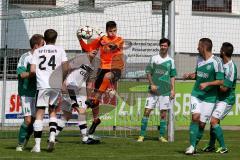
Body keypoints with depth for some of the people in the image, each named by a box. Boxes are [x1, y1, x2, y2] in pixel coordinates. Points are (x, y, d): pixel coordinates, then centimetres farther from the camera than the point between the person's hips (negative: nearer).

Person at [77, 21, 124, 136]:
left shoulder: (119, 40, 0)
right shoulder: (101, 39, 9)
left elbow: (114, 45, -22)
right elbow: (87, 48, 11)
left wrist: (106, 43, -36)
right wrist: (80, 40, -4)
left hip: (115, 69, -4)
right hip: (103, 68, 4)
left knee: (107, 77, -39)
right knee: (96, 93, 4)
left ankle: (94, 100, -38)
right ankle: (95, 119, 22)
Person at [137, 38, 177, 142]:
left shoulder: (170, 61, 6)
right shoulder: (154, 58, 3)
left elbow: (172, 76, 10)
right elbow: (148, 72, 4)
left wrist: (173, 89, 2)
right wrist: (151, 84, -9)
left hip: (165, 91, 1)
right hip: (153, 90, -1)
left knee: (163, 113, 3)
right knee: (147, 111, -5)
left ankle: (161, 136, 12)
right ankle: (142, 135, -2)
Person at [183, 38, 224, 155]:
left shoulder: (216, 62, -13)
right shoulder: (199, 59, 7)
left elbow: (221, 81, -11)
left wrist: (207, 84, -21)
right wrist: (190, 75, 3)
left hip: (209, 97, -4)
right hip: (196, 94, 4)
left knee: (202, 123, -1)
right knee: (195, 117, -15)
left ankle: (194, 146, 15)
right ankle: (191, 146, -14)